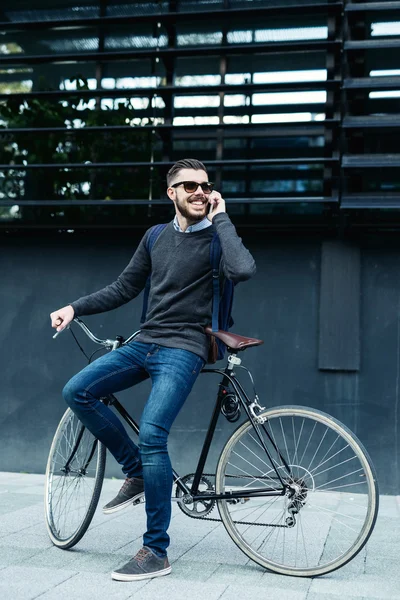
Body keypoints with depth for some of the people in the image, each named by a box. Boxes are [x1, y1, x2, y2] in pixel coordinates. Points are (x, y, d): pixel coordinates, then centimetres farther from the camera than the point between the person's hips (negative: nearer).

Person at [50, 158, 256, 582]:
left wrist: (220, 217, -16)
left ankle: (156, 553, -7)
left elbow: (243, 269, -27)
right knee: (77, 392, -9)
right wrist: (75, 308, 9)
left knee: (151, 436, -19)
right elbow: (125, 288, 19)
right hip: (144, 343, 6)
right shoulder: (156, 236, 12)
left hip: (183, 350, -6)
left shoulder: (216, 238, -4)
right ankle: (136, 473, 7)